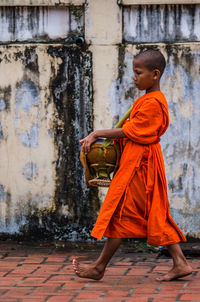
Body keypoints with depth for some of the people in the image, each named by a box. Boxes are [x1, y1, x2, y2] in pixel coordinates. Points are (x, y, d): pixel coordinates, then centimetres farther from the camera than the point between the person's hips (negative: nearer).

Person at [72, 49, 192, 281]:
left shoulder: (152, 103, -17)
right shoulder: (145, 100, 16)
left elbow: (127, 132, -16)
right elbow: (131, 131, 15)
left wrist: (96, 134, -10)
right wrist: (96, 137, 6)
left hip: (139, 164, -10)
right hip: (135, 160, 10)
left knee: (121, 212, -4)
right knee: (155, 215, 8)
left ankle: (99, 267, 2)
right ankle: (180, 263, 6)